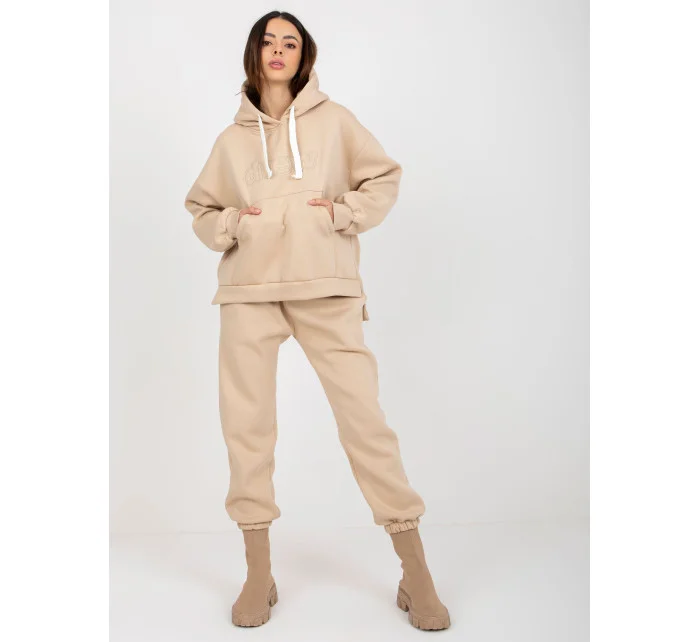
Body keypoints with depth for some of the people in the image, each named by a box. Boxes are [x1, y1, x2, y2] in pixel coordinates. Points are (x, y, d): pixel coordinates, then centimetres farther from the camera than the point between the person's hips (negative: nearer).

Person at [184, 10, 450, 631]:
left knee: (365, 417, -8)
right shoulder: (232, 138, 16)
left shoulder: (332, 118, 11)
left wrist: (343, 211, -6)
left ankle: (416, 573, 4)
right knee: (246, 424, 2)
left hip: (325, 285, -2)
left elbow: (385, 178, 11)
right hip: (249, 288, 3)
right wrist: (229, 225, -1)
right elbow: (201, 208, 20)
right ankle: (259, 575, 15)